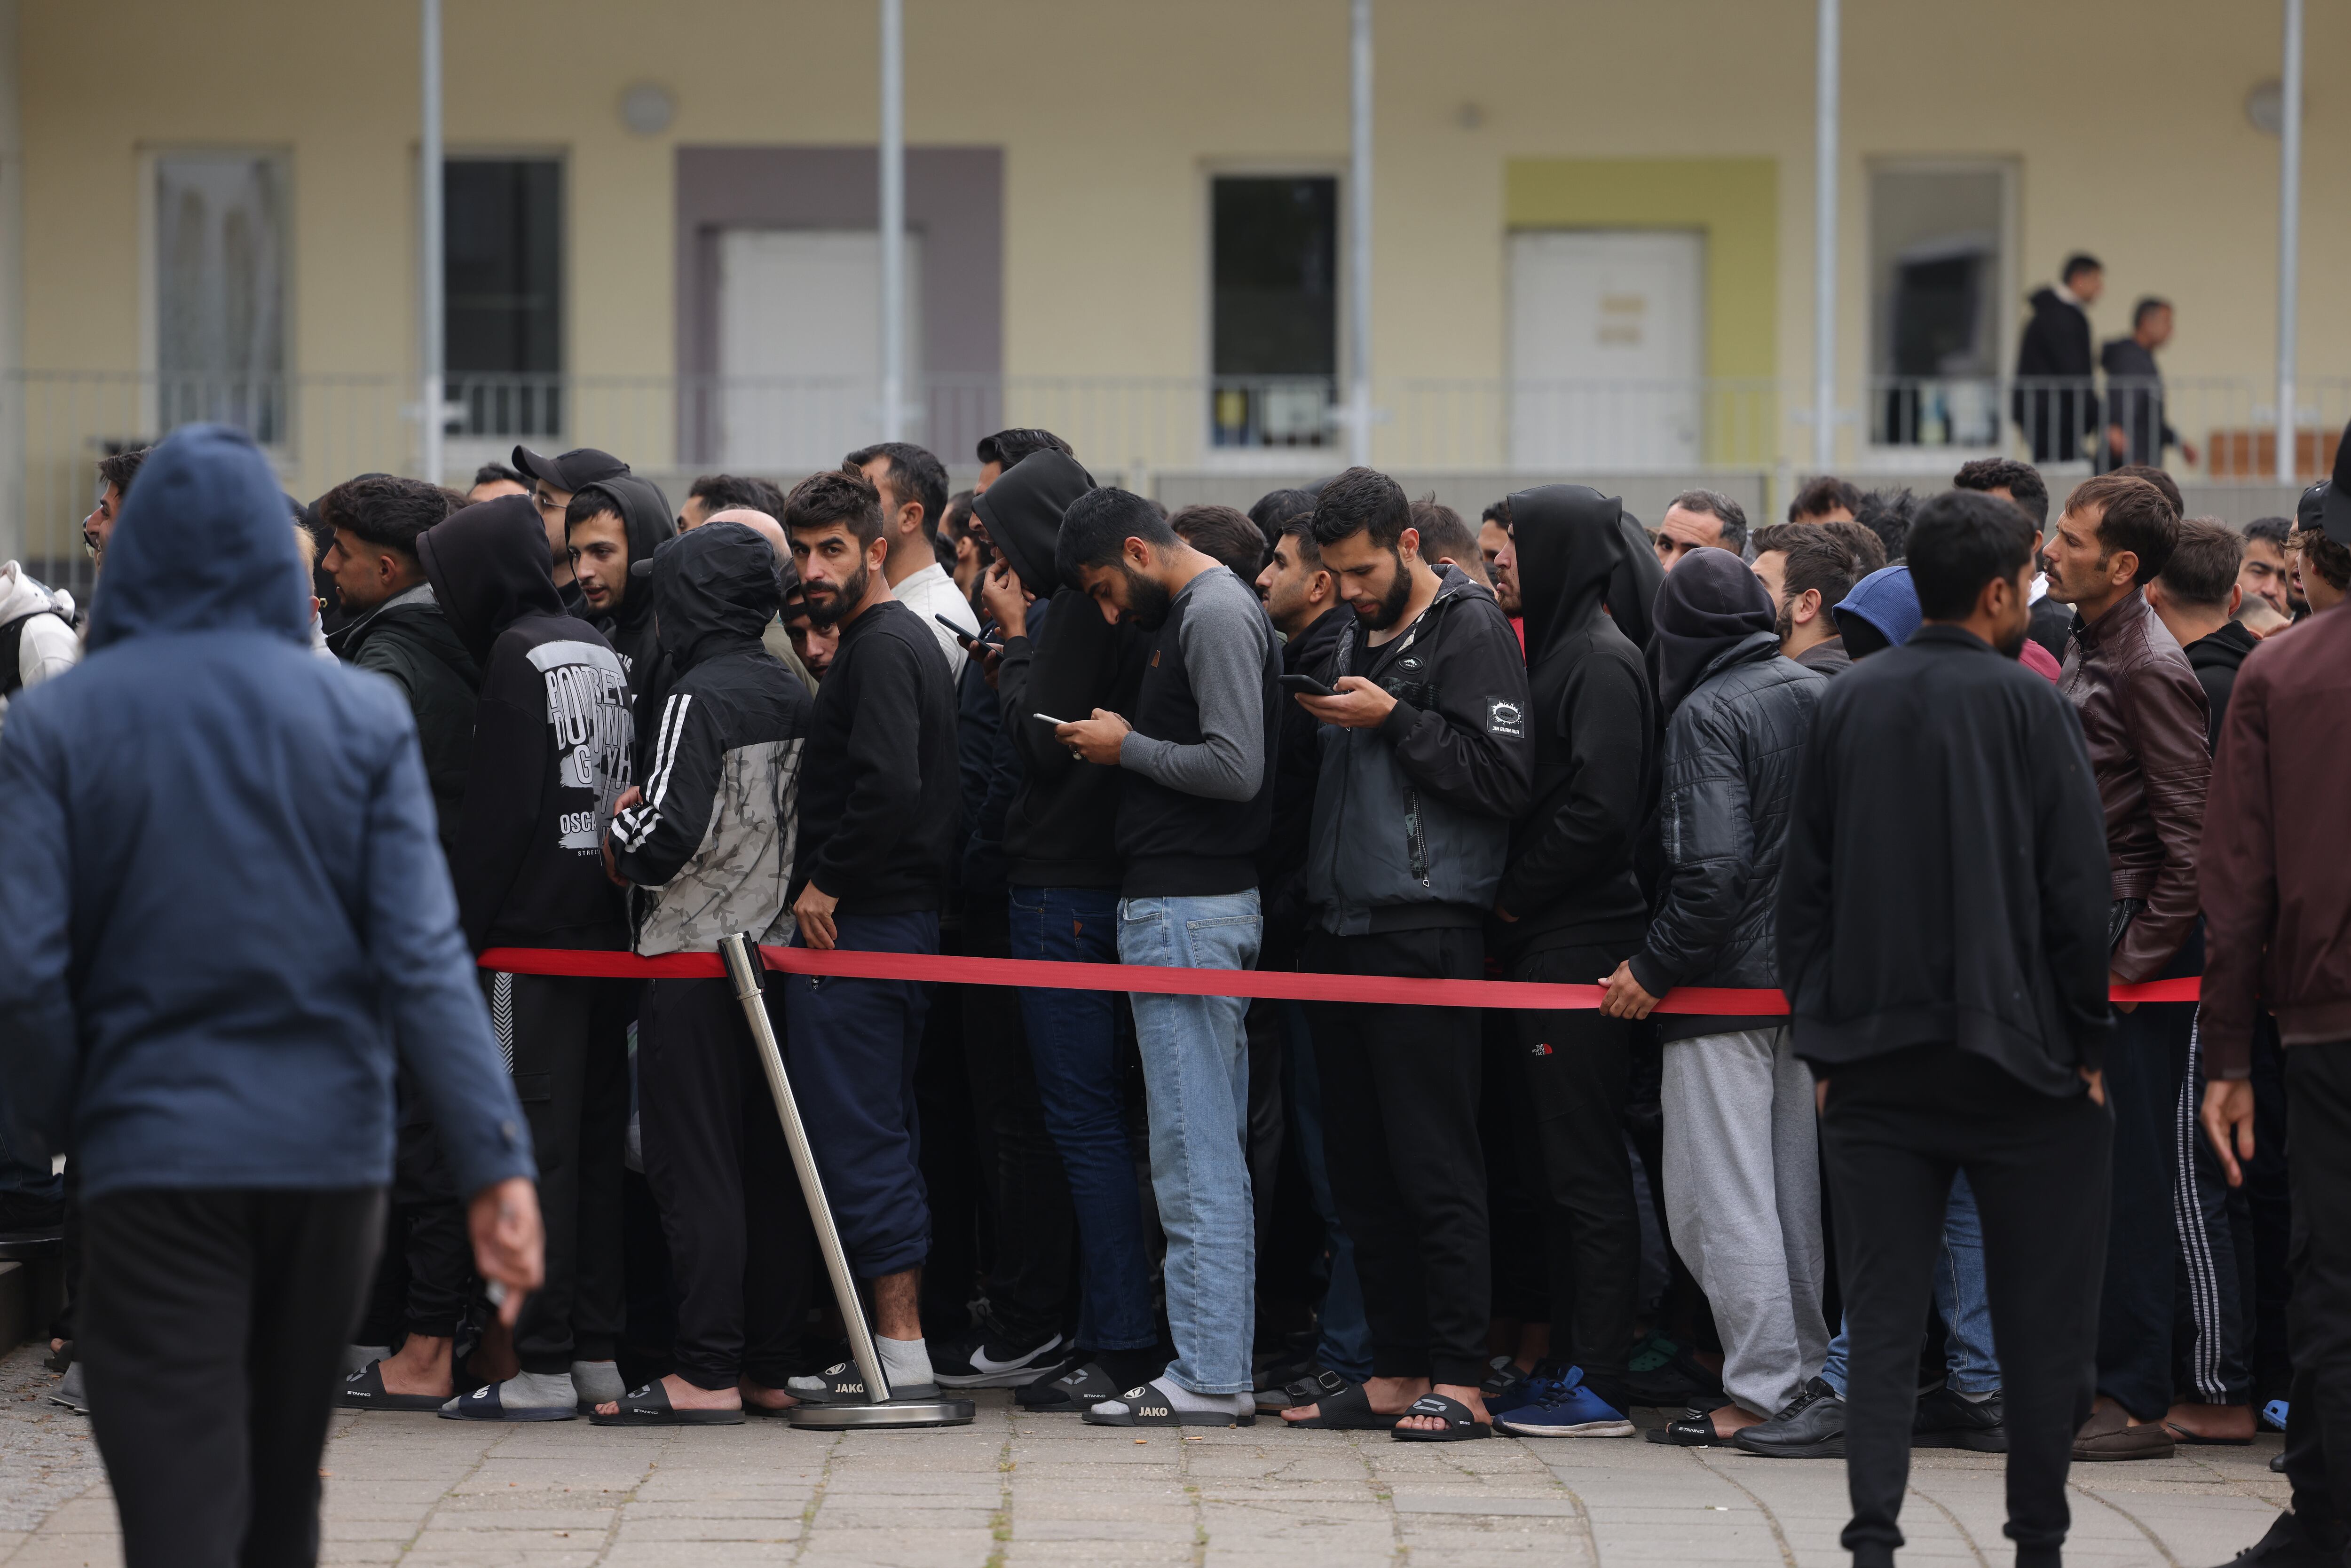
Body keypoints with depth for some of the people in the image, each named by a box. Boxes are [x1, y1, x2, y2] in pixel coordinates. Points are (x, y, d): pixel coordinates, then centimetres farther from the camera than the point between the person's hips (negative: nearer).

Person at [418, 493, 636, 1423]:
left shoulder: (519, 657, -9)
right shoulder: (601, 652, 14)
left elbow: (495, 812, -13)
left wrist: (461, 930, -10)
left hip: (532, 929, -8)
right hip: (604, 926, 8)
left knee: (536, 1144, -6)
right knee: (595, 1143, 11)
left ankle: (546, 1367, -7)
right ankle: (599, 1352, 14)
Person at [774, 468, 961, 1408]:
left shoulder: (881, 650, -13)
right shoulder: (911, 641, 19)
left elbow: (890, 786, -26)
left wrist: (826, 880, -16)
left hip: (859, 929, -10)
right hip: (904, 919, 10)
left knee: (856, 1134, -8)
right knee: (882, 1134, 13)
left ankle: (900, 1354, -8)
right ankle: (897, 1344, 16)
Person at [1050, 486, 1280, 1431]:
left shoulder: (1218, 616, -13)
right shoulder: (1191, 614, 18)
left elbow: (1237, 767, -21)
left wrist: (1127, 748, -9)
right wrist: (1124, 749, 10)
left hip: (1189, 915, -11)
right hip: (1186, 902, 11)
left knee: (1194, 1152, -9)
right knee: (1210, 1149, 10)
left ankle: (1208, 1377, -8)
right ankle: (1216, 1364, 13)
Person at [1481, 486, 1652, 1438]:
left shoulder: (1602, 661, -12)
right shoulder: (1560, 649, 16)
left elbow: (1600, 807, -20)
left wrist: (1515, 897, -13)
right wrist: (1512, 906, 10)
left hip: (1580, 943, -10)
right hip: (1547, 943, 10)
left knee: (1586, 1170, -7)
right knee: (1561, 1167, 12)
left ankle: (1598, 1386, -5)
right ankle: (1571, 1361, 17)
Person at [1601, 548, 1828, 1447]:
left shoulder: (1708, 713, -14)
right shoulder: (1820, 696, 7)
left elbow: (1713, 867, -21)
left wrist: (1655, 968, -13)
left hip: (1727, 977, -8)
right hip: (1808, 974, 8)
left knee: (1718, 1192, -3)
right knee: (1792, 1186, 14)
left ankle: (1761, 1389, -5)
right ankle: (1805, 1368, 20)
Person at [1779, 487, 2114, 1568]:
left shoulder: (1847, 706, 6)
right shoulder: (2026, 705, -8)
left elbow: (1803, 885, 8)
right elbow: (2077, 889, -9)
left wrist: (1819, 1040, 12)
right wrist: (2086, 1042, 0)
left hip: (1873, 1062, 4)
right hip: (2015, 1054, -4)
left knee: (1882, 1318, 5)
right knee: (2042, 1318, 8)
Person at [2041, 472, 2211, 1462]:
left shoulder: (2149, 668, -14)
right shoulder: (2085, 652, 12)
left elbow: (2189, 832, -17)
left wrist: (2137, 961, -16)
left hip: (2134, 940, -9)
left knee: (2129, 1175, -6)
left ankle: (2138, 1401, -2)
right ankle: (2093, 1373, 18)